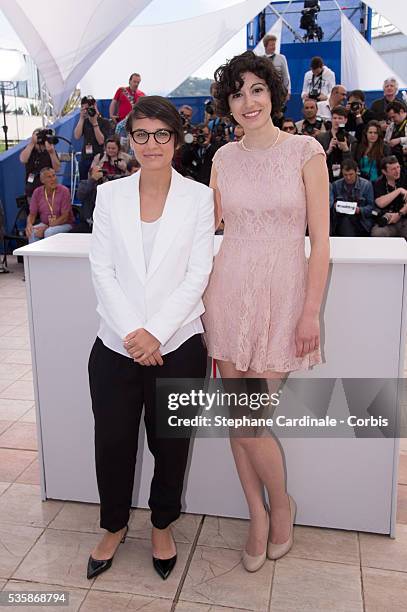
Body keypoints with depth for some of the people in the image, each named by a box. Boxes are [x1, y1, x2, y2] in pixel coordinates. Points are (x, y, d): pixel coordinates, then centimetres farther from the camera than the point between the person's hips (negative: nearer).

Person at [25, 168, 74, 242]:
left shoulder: (64, 191, -13)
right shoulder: (37, 192, -1)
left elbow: (65, 217, -15)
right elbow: (32, 214, 5)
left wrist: (46, 227, -24)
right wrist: (29, 224, -20)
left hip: (64, 224, -3)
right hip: (44, 223, 4)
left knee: (49, 232, -33)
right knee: (32, 232, -26)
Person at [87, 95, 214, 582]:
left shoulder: (198, 197, -1)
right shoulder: (109, 195, 5)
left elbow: (197, 275, -6)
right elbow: (102, 270, -1)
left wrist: (155, 334, -14)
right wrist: (131, 331, -13)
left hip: (178, 346, -1)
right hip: (116, 345, 2)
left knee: (170, 445, 13)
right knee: (112, 442, 12)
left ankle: (162, 525, 38)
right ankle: (114, 526, 38)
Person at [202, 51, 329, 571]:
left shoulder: (305, 151, -3)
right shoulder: (224, 158, 8)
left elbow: (320, 238, -5)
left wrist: (310, 312, -9)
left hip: (283, 294, -3)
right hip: (229, 291, 4)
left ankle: (281, 505, 26)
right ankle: (258, 516, 28)